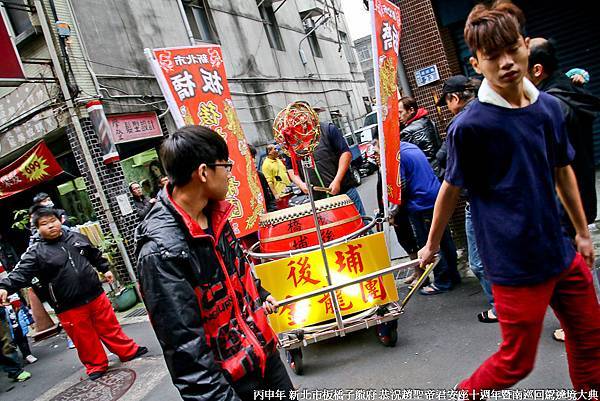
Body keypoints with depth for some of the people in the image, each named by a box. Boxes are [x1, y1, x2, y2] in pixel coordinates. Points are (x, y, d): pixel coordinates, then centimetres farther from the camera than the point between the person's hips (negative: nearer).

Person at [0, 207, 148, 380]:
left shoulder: (77, 237, 4)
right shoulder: (35, 252, -7)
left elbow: (95, 255, 20)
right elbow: (21, 273, -19)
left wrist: (105, 269, 21)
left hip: (96, 295, 3)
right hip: (68, 307, -2)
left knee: (110, 326, 14)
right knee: (84, 338, 8)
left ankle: (128, 351, 31)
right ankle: (96, 365, 28)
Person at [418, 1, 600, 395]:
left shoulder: (550, 107, 1)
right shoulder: (469, 125, -17)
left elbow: (563, 172, 12)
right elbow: (451, 189, -8)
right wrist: (432, 245, 2)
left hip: (562, 252, 6)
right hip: (515, 263, -6)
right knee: (517, 360, 6)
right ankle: (466, 393, 33)